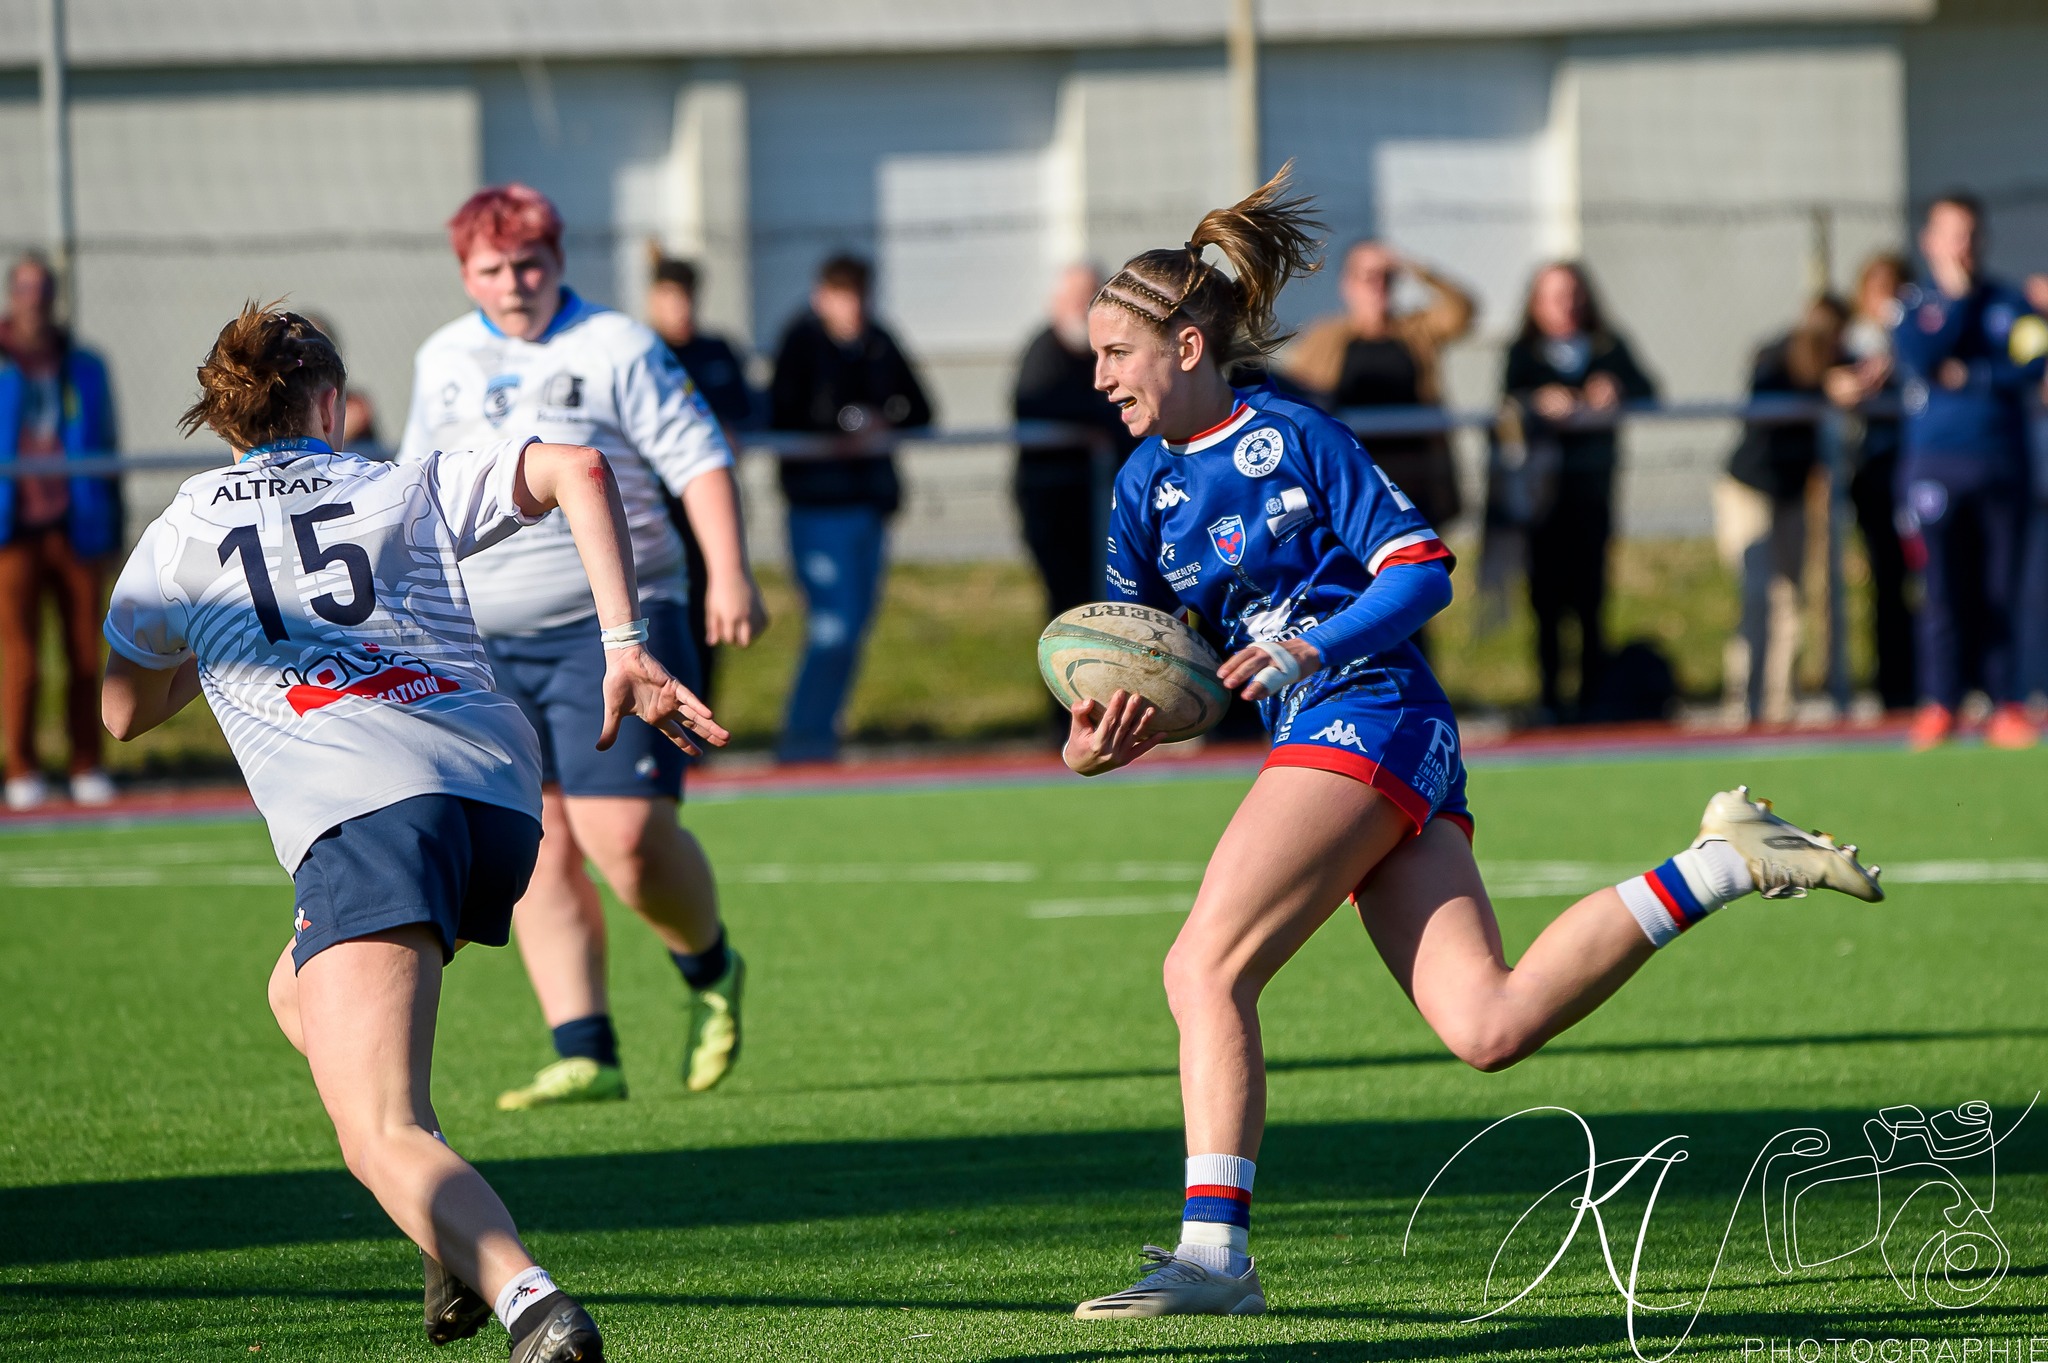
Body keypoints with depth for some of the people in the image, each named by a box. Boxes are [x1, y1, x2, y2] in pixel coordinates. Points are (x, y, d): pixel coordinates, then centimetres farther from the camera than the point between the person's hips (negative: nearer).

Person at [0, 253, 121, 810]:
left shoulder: (84, 369, 12)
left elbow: (107, 448, 15)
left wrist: (111, 524, 11)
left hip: (77, 529, 2)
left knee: (85, 654, 1)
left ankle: (87, 768, 7)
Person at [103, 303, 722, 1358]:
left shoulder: (179, 537, 24)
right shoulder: (411, 488, 25)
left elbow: (122, 713, 38)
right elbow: (577, 468, 9)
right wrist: (625, 650, 6)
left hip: (360, 808, -5)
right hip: (503, 791, 5)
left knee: (380, 1139, -15)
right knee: (299, 997, 31)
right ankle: (466, 1241, 17)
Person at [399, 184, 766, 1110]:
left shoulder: (616, 349, -1)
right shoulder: (442, 363, 14)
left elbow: (698, 459, -5)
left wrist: (728, 572, -16)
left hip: (612, 626, -5)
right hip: (486, 645, 5)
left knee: (622, 831, -14)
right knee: (537, 848, -1)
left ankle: (710, 971, 15)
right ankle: (584, 1055, 0)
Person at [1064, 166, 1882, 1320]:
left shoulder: (1292, 437, -3)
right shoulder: (1147, 485, 18)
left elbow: (1424, 569, -6)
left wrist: (1313, 649, -18)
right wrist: (1097, 738, -4)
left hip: (1367, 719, -8)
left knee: (1205, 966, -16)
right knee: (1488, 1028, -6)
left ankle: (1213, 1253, -19)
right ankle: (1723, 865, 7)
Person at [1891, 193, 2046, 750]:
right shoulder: (1914, 302, 8)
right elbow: (1920, 358, -10)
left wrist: (1969, 377, -9)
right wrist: (1955, 297, -6)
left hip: (2002, 458, 1)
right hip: (1935, 462, -1)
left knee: (2000, 592, 1)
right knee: (1941, 591, -4)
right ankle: (1938, 705, 1)